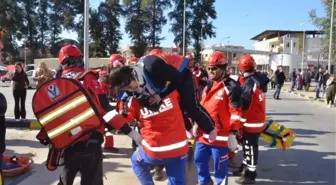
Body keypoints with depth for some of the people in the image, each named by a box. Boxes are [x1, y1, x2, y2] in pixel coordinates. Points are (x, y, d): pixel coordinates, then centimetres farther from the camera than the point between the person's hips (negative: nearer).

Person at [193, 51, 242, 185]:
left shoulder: (231, 87, -12)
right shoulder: (208, 85, 13)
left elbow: (236, 113, -15)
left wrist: (233, 134, -16)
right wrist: (197, 125, 19)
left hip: (220, 135, -8)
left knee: (219, 167, 6)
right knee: (199, 160, 20)